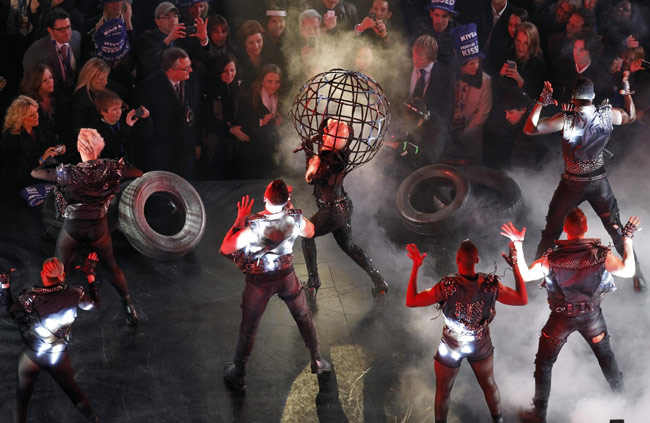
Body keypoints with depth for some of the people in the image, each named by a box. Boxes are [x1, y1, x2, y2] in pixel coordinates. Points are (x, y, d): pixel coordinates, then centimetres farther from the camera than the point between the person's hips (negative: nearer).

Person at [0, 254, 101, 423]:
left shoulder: (31, 297, -26)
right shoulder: (74, 294, -19)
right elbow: (95, 304, 0)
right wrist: (90, 275, 5)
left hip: (31, 357, -2)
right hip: (59, 357, 3)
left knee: (22, 398, 16)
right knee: (72, 389, 26)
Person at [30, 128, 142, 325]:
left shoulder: (69, 172, -18)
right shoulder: (110, 168, -13)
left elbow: (34, 173, -8)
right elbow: (139, 173, 1)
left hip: (72, 226, -2)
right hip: (98, 226, 2)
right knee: (111, 266, 21)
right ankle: (129, 308, 24)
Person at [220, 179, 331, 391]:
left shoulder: (253, 225, -33)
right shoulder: (295, 218, -21)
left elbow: (225, 249, -25)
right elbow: (310, 232, 3)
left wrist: (239, 219, -19)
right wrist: (290, 207, 2)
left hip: (259, 281, -3)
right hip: (287, 275, 3)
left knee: (248, 329, 16)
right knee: (303, 316, 27)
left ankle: (238, 375, 33)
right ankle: (317, 361, 41)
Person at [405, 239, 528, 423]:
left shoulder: (448, 286, -33)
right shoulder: (490, 285, -26)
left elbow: (411, 301, -27)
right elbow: (523, 299, -13)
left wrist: (415, 267, -22)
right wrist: (515, 267, -10)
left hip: (451, 347, -2)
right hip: (481, 346, 3)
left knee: (443, 390, 21)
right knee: (489, 384, 28)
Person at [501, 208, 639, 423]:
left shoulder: (552, 259, -28)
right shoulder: (601, 255, -25)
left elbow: (524, 275, -18)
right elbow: (628, 270, -13)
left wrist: (517, 244, -15)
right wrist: (627, 238, -6)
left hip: (561, 319, -2)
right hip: (592, 316, 2)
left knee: (543, 363, 15)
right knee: (604, 352, 30)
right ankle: (619, 391, 53)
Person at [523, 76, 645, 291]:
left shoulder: (566, 119, -21)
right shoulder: (607, 114, -11)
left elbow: (529, 129, -27)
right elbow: (630, 116, 11)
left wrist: (541, 102, -22)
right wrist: (626, 89, 19)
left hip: (572, 184, -2)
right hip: (599, 183, 2)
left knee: (550, 232, 14)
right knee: (617, 230, 17)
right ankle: (637, 275, 22)